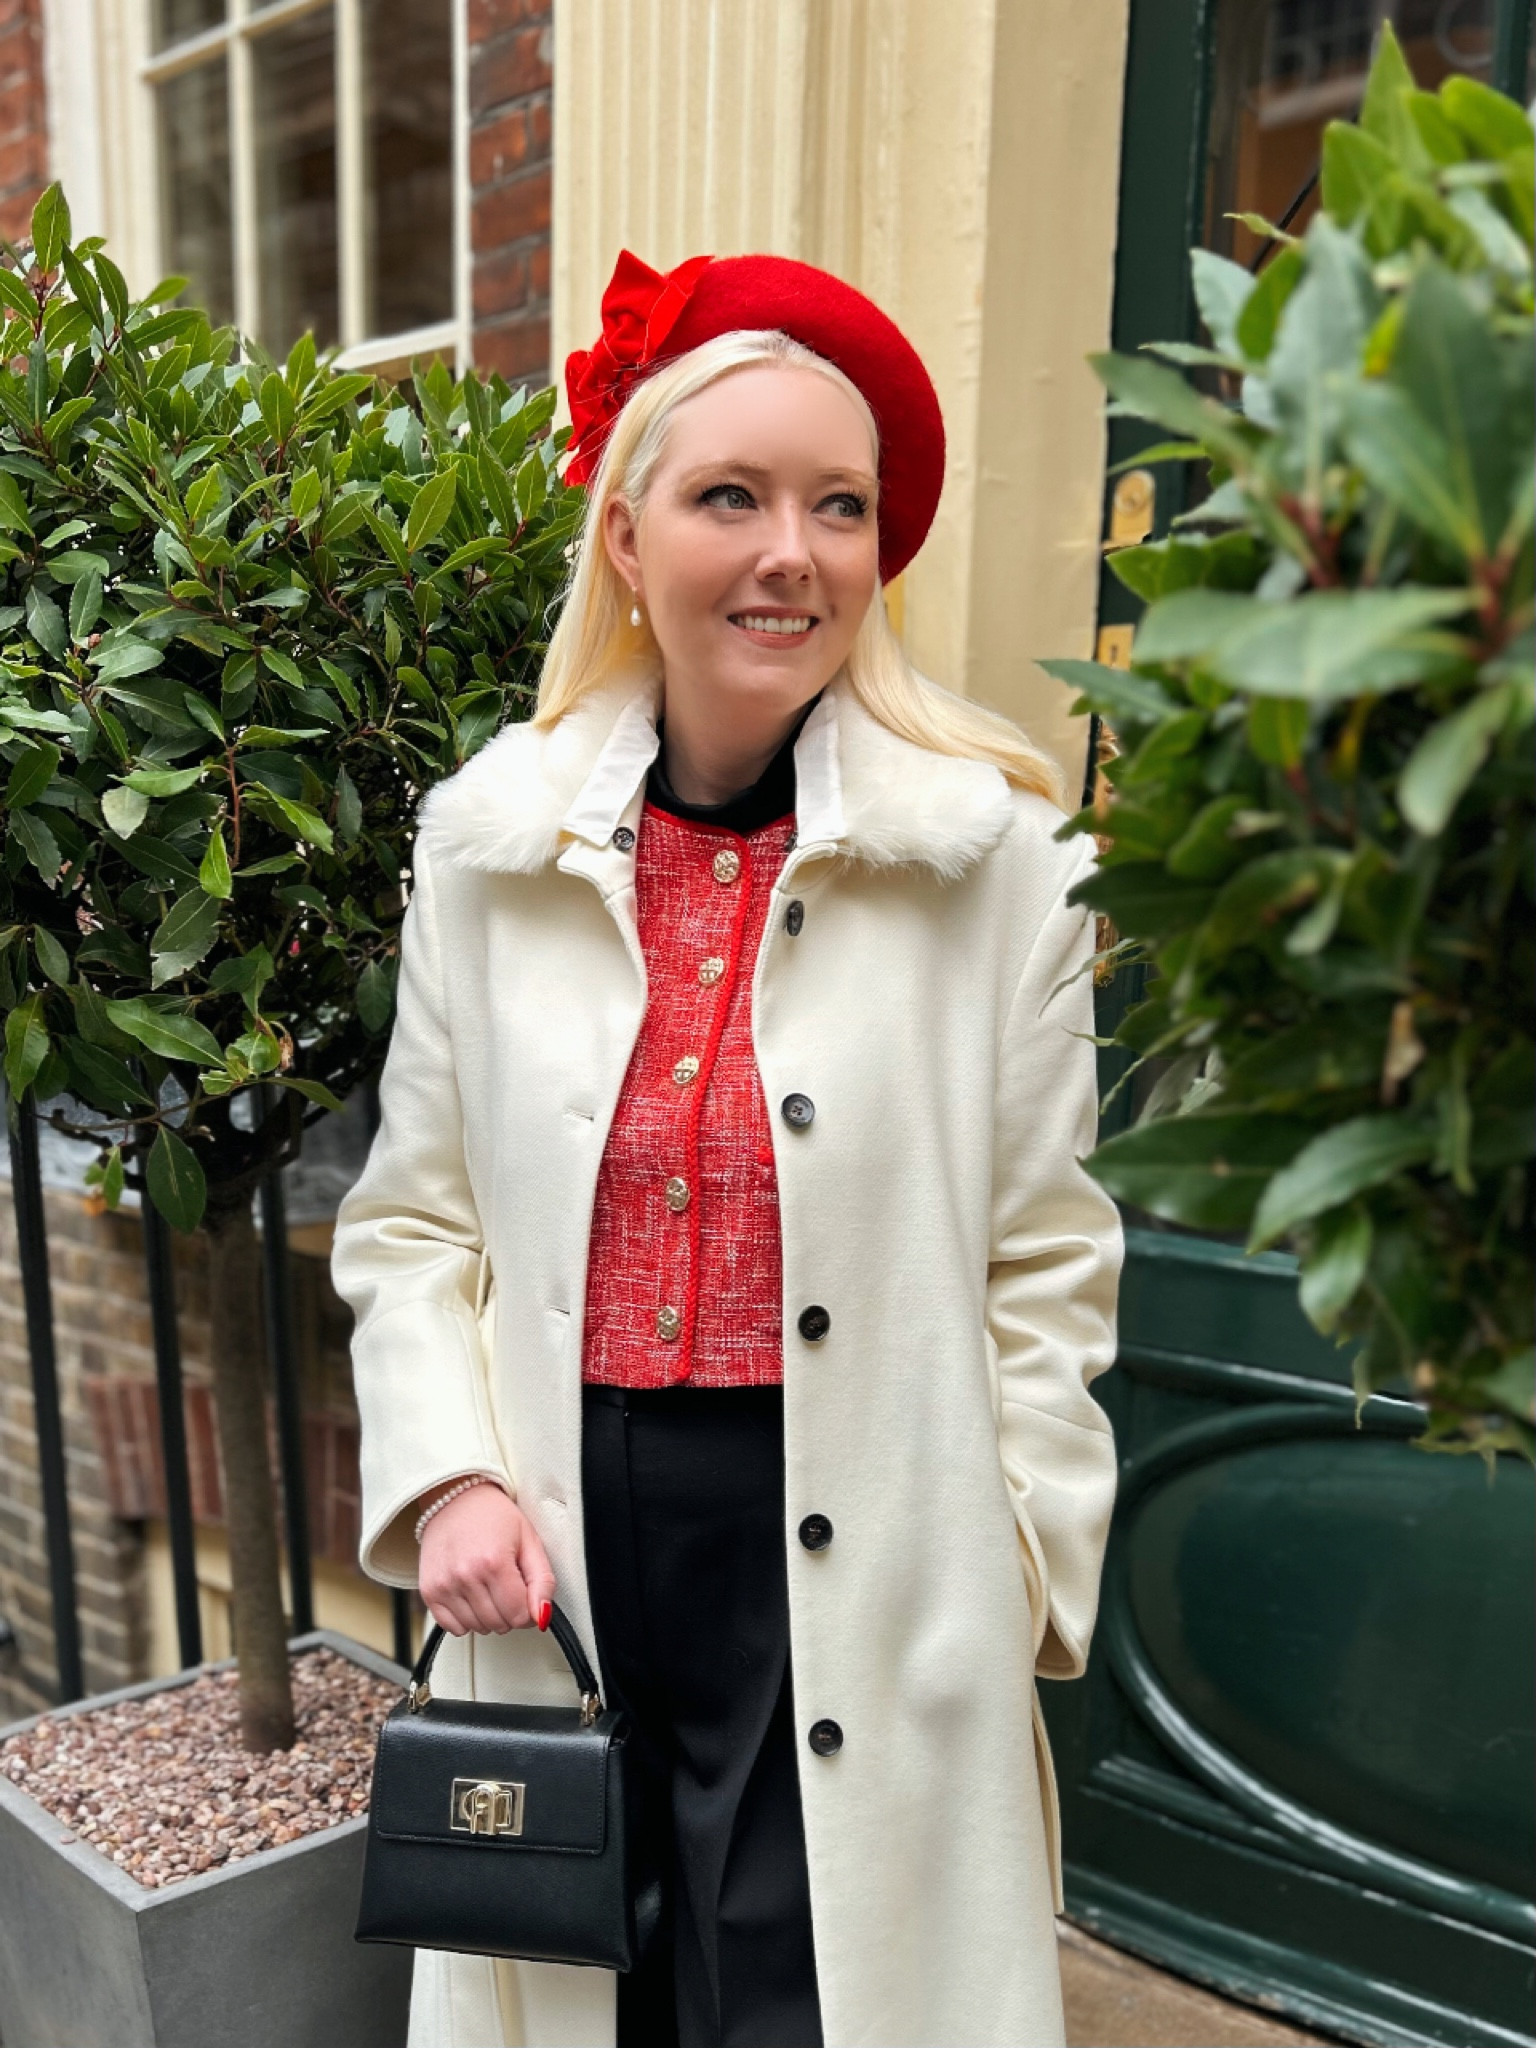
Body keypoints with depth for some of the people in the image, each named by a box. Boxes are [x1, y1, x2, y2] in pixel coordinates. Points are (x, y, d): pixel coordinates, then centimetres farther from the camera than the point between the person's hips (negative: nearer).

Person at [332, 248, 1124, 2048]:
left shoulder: (994, 853, -6)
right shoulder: (487, 846, -1)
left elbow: (1046, 1263, -2)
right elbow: (412, 1222, 6)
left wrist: (1024, 1586, -2)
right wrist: (444, 1477, -5)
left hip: (863, 1585, -1)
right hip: (571, 1568, 2)